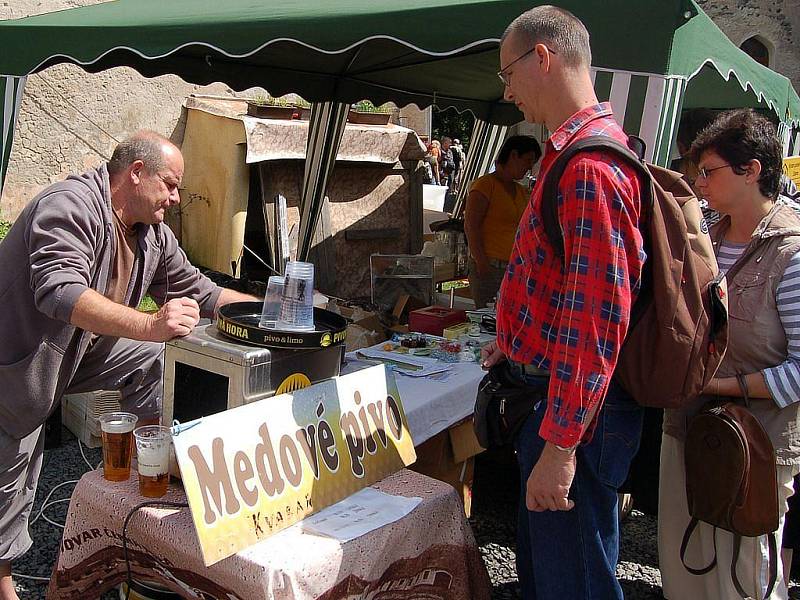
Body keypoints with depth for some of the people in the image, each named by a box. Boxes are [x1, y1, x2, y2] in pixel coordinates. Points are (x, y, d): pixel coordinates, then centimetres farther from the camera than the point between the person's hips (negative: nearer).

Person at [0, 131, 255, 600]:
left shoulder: (154, 234, -1)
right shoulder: (71, 207, -27)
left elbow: (195, 290, 8)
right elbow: (59, 290, -42)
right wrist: (150, 325, -54)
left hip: (79, 351, 8)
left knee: (154, 358, -6)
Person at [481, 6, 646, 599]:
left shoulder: (589, 168, -22)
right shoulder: (579, 154, 13)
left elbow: (595, 318, -27)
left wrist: (561, 444, -25)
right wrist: (517, 338, 32)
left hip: (576, 413, -10)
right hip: (553, 393, 10)